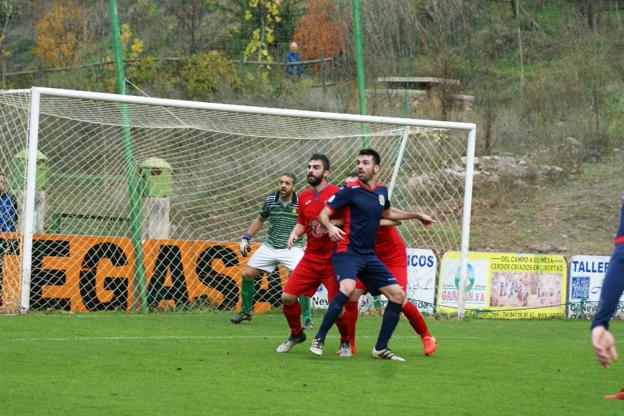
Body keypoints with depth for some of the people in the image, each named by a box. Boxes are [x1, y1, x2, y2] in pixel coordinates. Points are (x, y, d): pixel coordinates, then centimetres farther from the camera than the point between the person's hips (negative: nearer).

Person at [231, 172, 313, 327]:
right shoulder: (270, 200, 0)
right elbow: (260, 219, 17)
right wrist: (246, 238, 12)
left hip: (293, 248, -4)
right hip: (270, 246, 4)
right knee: (247, 274, 4)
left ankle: (307, 319, -8)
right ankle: (246, 311, 25)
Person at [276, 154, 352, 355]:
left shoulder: (336, 194, -11)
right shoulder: (304, 196, 8)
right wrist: (295, 233, -2)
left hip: (333, 260, -5)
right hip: (310, 258, 5)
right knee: (287, 297, -2)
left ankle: (345, 342, 15)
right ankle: (296, 334, 22)